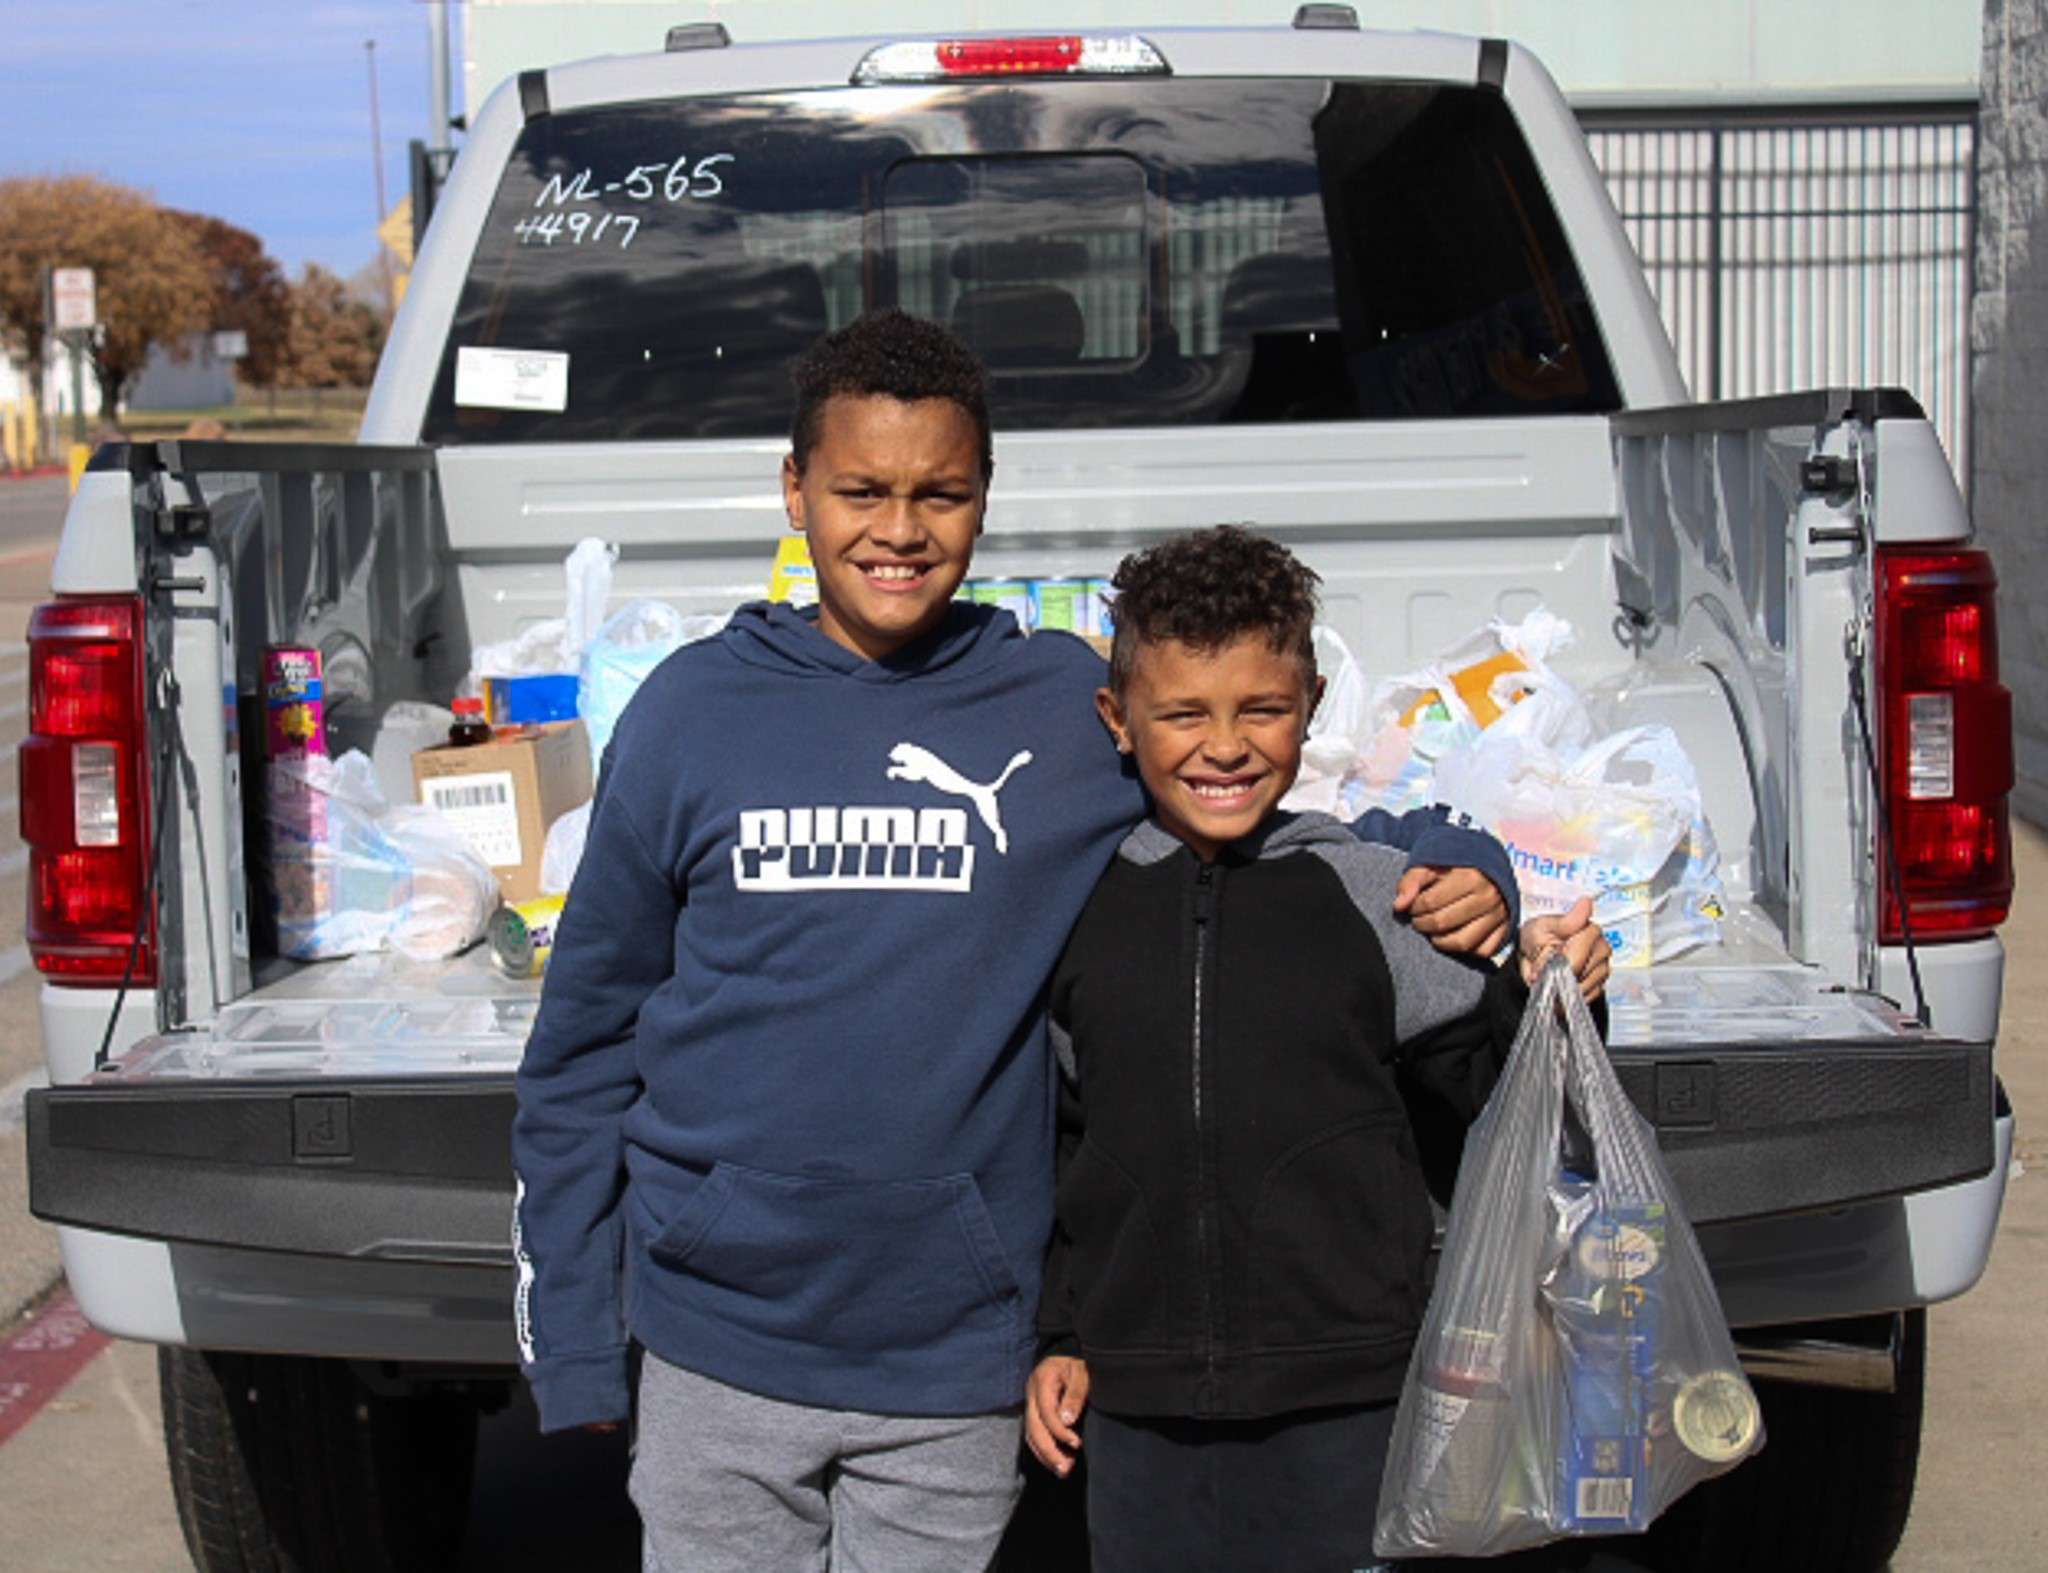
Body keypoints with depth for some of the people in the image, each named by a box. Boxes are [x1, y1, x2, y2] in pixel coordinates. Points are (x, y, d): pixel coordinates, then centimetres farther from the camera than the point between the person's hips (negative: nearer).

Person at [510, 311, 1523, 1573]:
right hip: (718, 1348, 0)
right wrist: (569, 1331, 4)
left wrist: (1449, 865, -9)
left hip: (960, 1365, 0)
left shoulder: (1076, 709, 0)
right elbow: (590, 1029, 5)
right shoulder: (694, 711, 0)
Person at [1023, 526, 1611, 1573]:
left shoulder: (1371, 891, -2)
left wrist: (1541, 1002, -14)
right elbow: (1058, 1143, 12)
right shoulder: (1075, 908, 3)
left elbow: (1477, 1086, 5)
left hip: (1348, 1406, -1)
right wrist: (1058, 1336, 11)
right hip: (1137, 1407, 2)